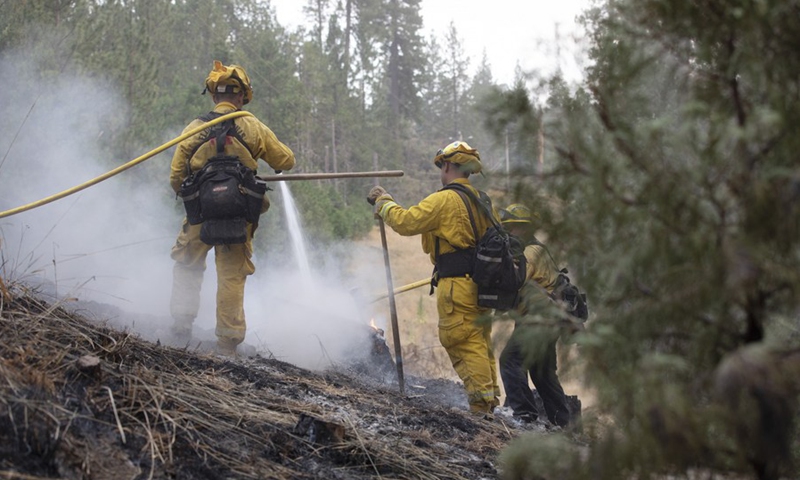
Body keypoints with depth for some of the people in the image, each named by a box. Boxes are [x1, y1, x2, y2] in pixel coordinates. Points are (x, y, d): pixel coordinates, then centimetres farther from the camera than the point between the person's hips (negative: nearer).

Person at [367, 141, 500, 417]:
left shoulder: (444, 200, -9)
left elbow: (405, 222, -10)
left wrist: (383, 202, 6)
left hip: (457, 285, -8)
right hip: (482, 284, 8)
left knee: (464, 345, -8)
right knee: (480, 343, 14)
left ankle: (481, 405, -13)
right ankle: (490, 400, 15)